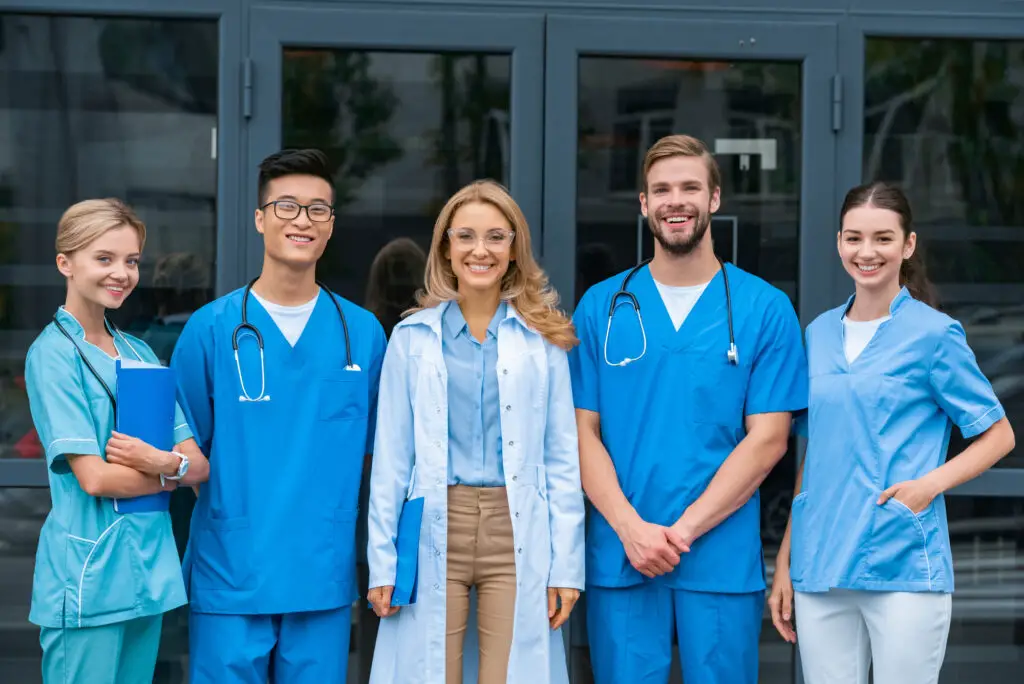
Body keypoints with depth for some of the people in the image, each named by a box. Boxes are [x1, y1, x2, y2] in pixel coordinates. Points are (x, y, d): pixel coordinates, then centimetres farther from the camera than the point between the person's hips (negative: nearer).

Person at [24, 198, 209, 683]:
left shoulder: (140, 354, 13)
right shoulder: (54, 354, -8)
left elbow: (199, 465, 7)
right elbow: (93, 477, -15)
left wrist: (159, 460, -14)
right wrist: (173, 472, -1)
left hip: (150, 569, 7)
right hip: (88, 583, -7)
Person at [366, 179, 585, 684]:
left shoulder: (543, 338, 6)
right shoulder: (412, 338, 7)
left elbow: (562, 458, 5)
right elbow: (391, 458, 7)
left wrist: (566, 563, 0)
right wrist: (382, 562, 2)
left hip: (515, 536, 0)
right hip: (434, 534, 0)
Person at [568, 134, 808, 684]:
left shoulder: (766, 309, 2)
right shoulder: (602, 307, 7)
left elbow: (767, 438, -2)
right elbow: (583, 433, 3)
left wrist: (684, 529, -11)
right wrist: (631, 530, -11)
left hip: (723, 560, -1)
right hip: (618, 558, 1)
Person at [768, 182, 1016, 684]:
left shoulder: (934, 334, -2)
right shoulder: (819, 334, 12)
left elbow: (998, 436, 2)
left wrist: (930, 484, -14)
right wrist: (785, 561, 14)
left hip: (903, 567, -4)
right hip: (820, 566, 4)